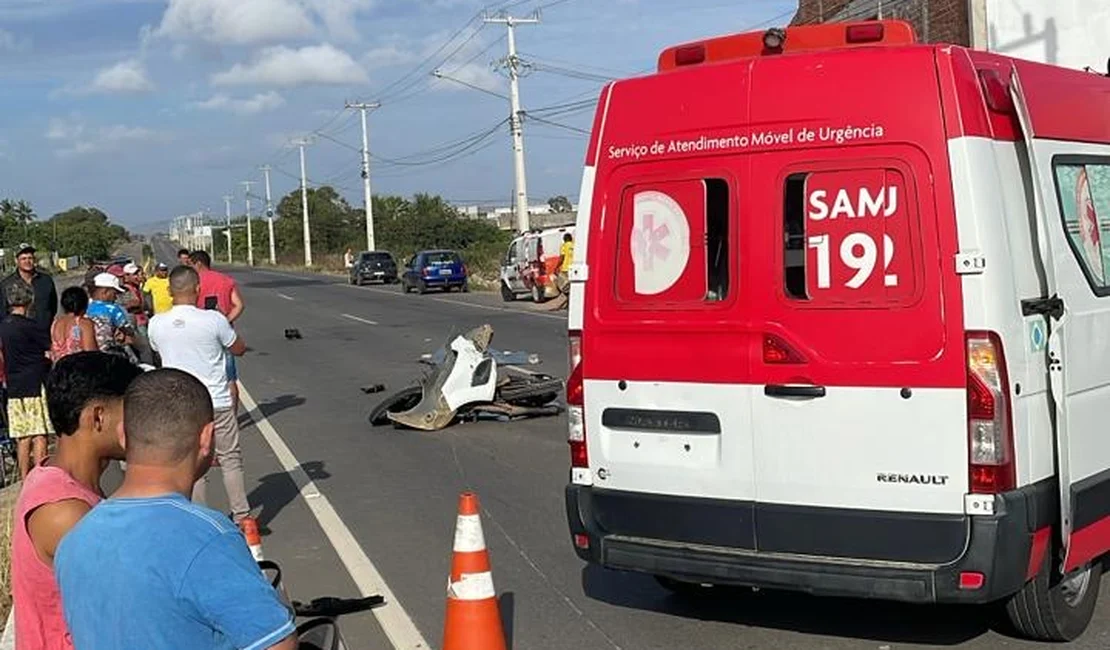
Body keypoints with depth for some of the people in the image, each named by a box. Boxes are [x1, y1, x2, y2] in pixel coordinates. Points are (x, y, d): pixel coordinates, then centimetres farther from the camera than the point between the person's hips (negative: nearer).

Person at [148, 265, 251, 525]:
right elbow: (239, 348, -2)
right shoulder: (213, 320, -17)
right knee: (230, 459, 13)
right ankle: (241, 515, 19)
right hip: (218, 402, -2)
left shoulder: (157, 324, -8)